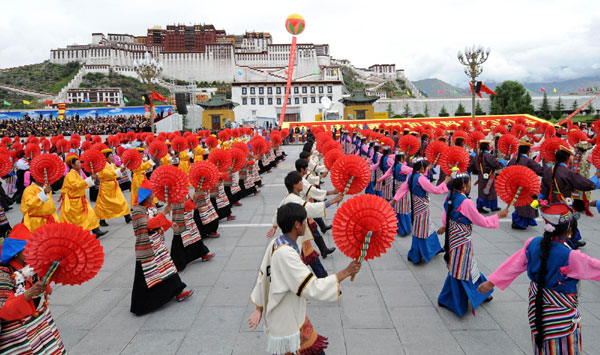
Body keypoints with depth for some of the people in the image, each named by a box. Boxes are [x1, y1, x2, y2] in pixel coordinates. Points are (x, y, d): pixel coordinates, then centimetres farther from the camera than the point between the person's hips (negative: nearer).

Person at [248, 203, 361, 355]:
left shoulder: (276, 244, -2)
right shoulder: (286, 254, -31)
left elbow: (263, 277, 6)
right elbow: (312, 288, -30)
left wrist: (259, 309, 15)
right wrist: (346, 272, -23)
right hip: (288, 326, -8)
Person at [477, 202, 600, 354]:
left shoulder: (532, 244, -12)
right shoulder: (571, 257, -27)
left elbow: (514, 264, -3)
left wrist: (492, 282, 7)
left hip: (537, 307, 5)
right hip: (561, 315, -5)